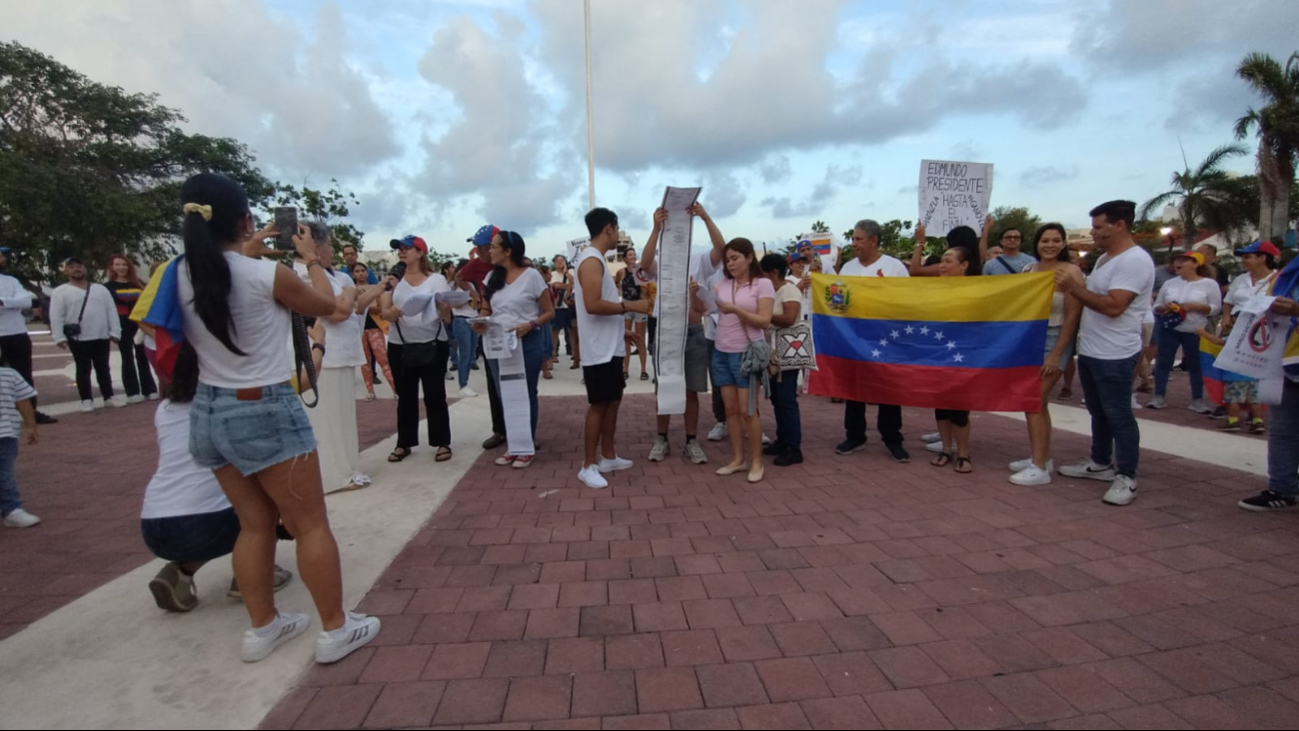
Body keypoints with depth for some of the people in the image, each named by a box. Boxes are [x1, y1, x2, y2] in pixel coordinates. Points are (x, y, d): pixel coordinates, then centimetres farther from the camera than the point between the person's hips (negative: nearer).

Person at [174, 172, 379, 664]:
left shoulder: (181, 276, 1)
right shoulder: (267, 274, -17)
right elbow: (325, 304, 2)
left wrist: (248, 253, 29)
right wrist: (311, 258, 16)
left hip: (208, 412, 7)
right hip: (265, 411, -7)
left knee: (255, 523, 19)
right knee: (311, 524, 6)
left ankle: (263, 628, 31)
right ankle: (336, 630, 17)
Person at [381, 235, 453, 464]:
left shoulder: (436, 280, -1)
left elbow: (447, 315, -7)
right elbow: (384, 310, -2)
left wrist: (444, 310, -30)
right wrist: (391, 313, -25)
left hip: (432, 344, -3)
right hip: (400, 345, 3)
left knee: (435, 395, 2)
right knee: (405, 396, 9)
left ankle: (442, 443, 11)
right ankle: (404, 443, 19)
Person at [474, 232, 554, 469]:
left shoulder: (531, 275, -8)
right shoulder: (492, 277, 7)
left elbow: (549, 312, -7)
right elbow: (485, 309, 14)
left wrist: (530, 325, -23)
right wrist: (481, 321, -9)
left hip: (527, 343, -5)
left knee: (526, 395, 4)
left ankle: (529, 447, 16)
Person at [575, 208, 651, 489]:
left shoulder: (597, 260, 16)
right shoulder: (591, 260, -16)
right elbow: (593, 305, -26)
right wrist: (630, 306, -19)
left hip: (611, 347, 10)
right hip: (599, 349, -10)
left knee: (613, 401, 15)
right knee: (598, 405, -2)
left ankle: (608, 457, 26)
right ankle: (588, 465, 9)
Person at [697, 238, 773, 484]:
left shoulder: (763, 284, -6)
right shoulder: (723, 284, 9)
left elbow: (764, 321, -12)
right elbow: (700, 308, 8)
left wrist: (735, 309, -24)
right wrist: (694, 294, -13)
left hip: (746, 353, -5)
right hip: (722, 353, 5)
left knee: (747, 410, -3)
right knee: (731, 409, 9)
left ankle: (757, 461, 11)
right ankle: (737, 459, 19)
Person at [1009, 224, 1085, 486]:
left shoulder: (1070, 272, -11)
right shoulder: (1030, 270, 7)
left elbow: (1073, 316, -14)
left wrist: (1056, 354, -17)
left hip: (1055, 339, -7)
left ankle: (1040, 467, -4)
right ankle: (1043, 458, 26)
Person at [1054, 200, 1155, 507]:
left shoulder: (1135, 261, -16)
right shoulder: (1104, 259, 14)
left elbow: (1113, 306, -24)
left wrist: (1074, 287, -20)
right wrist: (1071, 289, 4)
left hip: (1114, 356, -9)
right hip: (1090, 351, 9)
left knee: (1118, 415, -2)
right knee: (1099, 412, 18)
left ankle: (1126, 478, 7)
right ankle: (1101, 464, 30)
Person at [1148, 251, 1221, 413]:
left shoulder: (1209, 284, -2)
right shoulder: (1170, 283, 7)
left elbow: (1216, 308, -5)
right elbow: (1156, 307, 10)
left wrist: (1194, 306, -19)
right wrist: (1164, 307, -11)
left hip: (1195, 332, -2)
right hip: (1169, 329, 3)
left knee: (1195, 365, 6)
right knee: (1163, 362, 2)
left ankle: (1197, 400, 15)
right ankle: (1160, 397, 8)